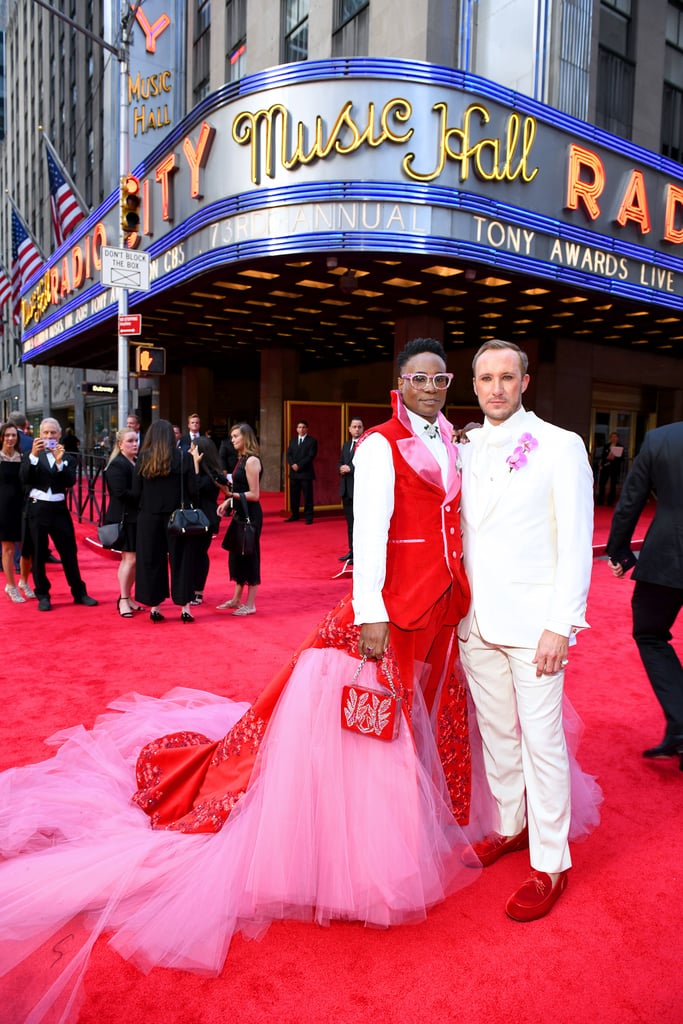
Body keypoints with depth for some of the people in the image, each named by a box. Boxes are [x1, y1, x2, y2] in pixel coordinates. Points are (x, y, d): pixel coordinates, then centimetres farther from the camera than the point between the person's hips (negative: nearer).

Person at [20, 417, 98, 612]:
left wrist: (59, 461, -20)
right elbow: (24, 478, -11)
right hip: (37, 509, 0)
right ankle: (42, 595, 18)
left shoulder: (67, 458, 7)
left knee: (69, 552, 5)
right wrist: (33, 455, -21)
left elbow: (70, 482, -8)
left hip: (59, 509, 1)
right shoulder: (31, 456, 6)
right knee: (38, 554, 7)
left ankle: (79, 592, 15)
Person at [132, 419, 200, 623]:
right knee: (181, 561, 9)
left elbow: (136, 492, -3)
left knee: (151, 562, 11)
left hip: (149, 518, 1)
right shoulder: (184, 457, -7)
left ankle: (154, 608, 17)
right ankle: (185, 608, 12)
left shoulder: (143, 458, -3)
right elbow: (193, 491, -8)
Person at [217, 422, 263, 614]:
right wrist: (228, 501, 6)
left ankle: (250, 604, 10)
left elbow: (254, 495, -18)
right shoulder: (242, 459, 12)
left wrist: (232, 494, -24)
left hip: (250, 515, -9)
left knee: (249, 556, 0)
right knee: (237, 555, 15)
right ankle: (236, 599, 27)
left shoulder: (252, 461, -15)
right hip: (241, 513, 9)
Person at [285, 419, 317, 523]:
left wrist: (299, 465, -15)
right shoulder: (292, 441, 16)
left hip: (306, 472, -5)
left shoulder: (312, 441, 0)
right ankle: (294, 515, 17)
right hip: (294, 473, 5)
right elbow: (288, 454, 8)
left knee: (307, 496, -3)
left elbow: (311, 456, -10)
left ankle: (308, 517, 2)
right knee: (293, 496, 8)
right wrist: (293, 464, -10)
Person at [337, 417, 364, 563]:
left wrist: (350, 468, -15)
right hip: (346, 489, 8)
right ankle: (352, 550, 24)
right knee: (350, 522, 14)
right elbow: (340, 463, 22)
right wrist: (341, 468, 0)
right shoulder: (346, 445, 17)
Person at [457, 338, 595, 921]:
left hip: (533, 621, -4)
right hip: (476, 620, 5)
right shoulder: (464, 450, 8)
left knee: (541, 741, 2)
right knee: (496, 734, 16)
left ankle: (551, 865, 18)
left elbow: (576, 543, -8)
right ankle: (511, 828, 35)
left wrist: (561, 625, -13)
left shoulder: (561, 447, -5)